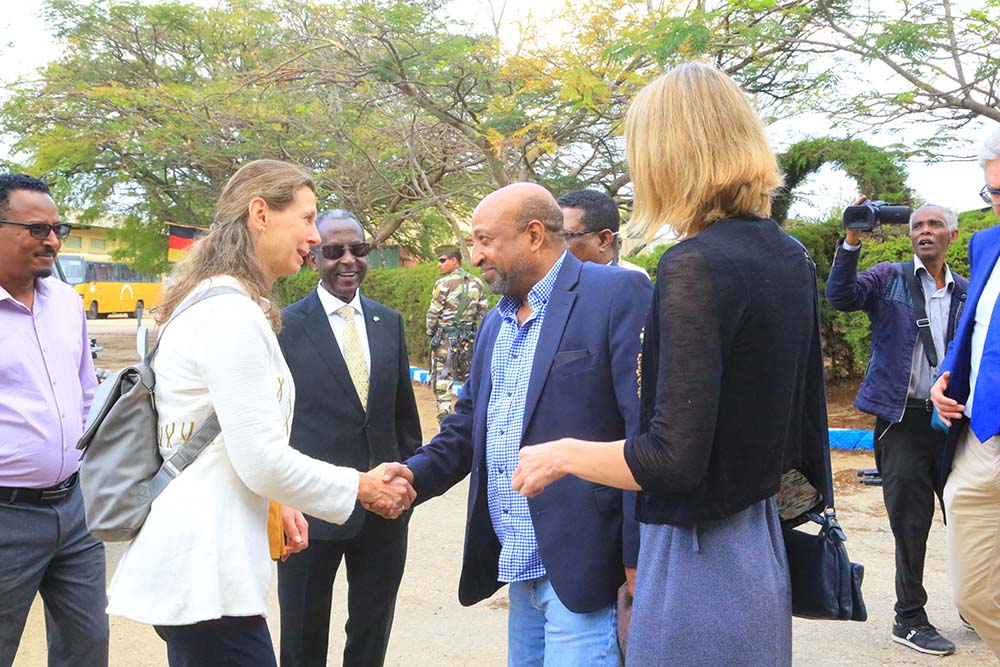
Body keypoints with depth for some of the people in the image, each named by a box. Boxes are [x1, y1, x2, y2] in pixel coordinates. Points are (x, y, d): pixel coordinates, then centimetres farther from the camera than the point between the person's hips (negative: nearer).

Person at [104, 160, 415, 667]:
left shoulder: (210, 302, 14)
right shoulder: (234, 313, -17)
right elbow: (264, 462, -19)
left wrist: (274, 503, 17)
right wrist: (362, 487, -6)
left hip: (190, 558, 10)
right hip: (203, 568, -10)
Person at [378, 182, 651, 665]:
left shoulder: (617, 295, -10)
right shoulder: (495, 323, 16)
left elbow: (647, 431, -15)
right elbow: (469, 421, 20)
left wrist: (639, 561, -17)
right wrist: (416, 474, 0)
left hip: (581, 571, -8)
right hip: (520, 570, 8)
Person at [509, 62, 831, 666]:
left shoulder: (695, 265, -21)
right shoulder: (790, 257, 4)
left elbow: (674, 458, -24)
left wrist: (562, 454, -10)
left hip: (700, 557, -8)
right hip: (766, 542, 8)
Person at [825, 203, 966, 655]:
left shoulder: (965, 292, 11)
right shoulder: (889, 278, 2)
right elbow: (840, 296, -14)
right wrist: (852, 240, -23)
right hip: (903, 417, -4)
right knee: (910, 521, 2)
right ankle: (909, 618, 15)